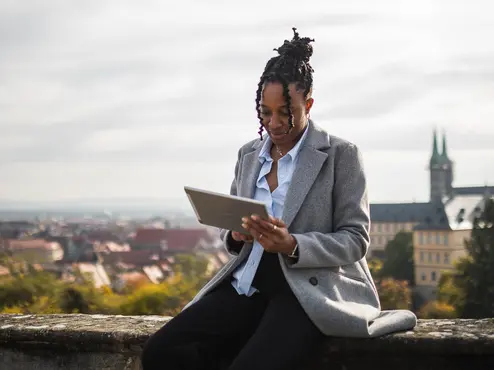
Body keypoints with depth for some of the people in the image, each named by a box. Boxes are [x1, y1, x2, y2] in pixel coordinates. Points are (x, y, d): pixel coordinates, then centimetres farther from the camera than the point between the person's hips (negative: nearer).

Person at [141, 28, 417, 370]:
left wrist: (292, 245, -22)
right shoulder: (249, 154, 15)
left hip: (309, 290, -6)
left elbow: (355, 239, -6)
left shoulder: (341, 155, -2)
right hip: (249, 284, 6)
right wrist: (236, 235, -6)